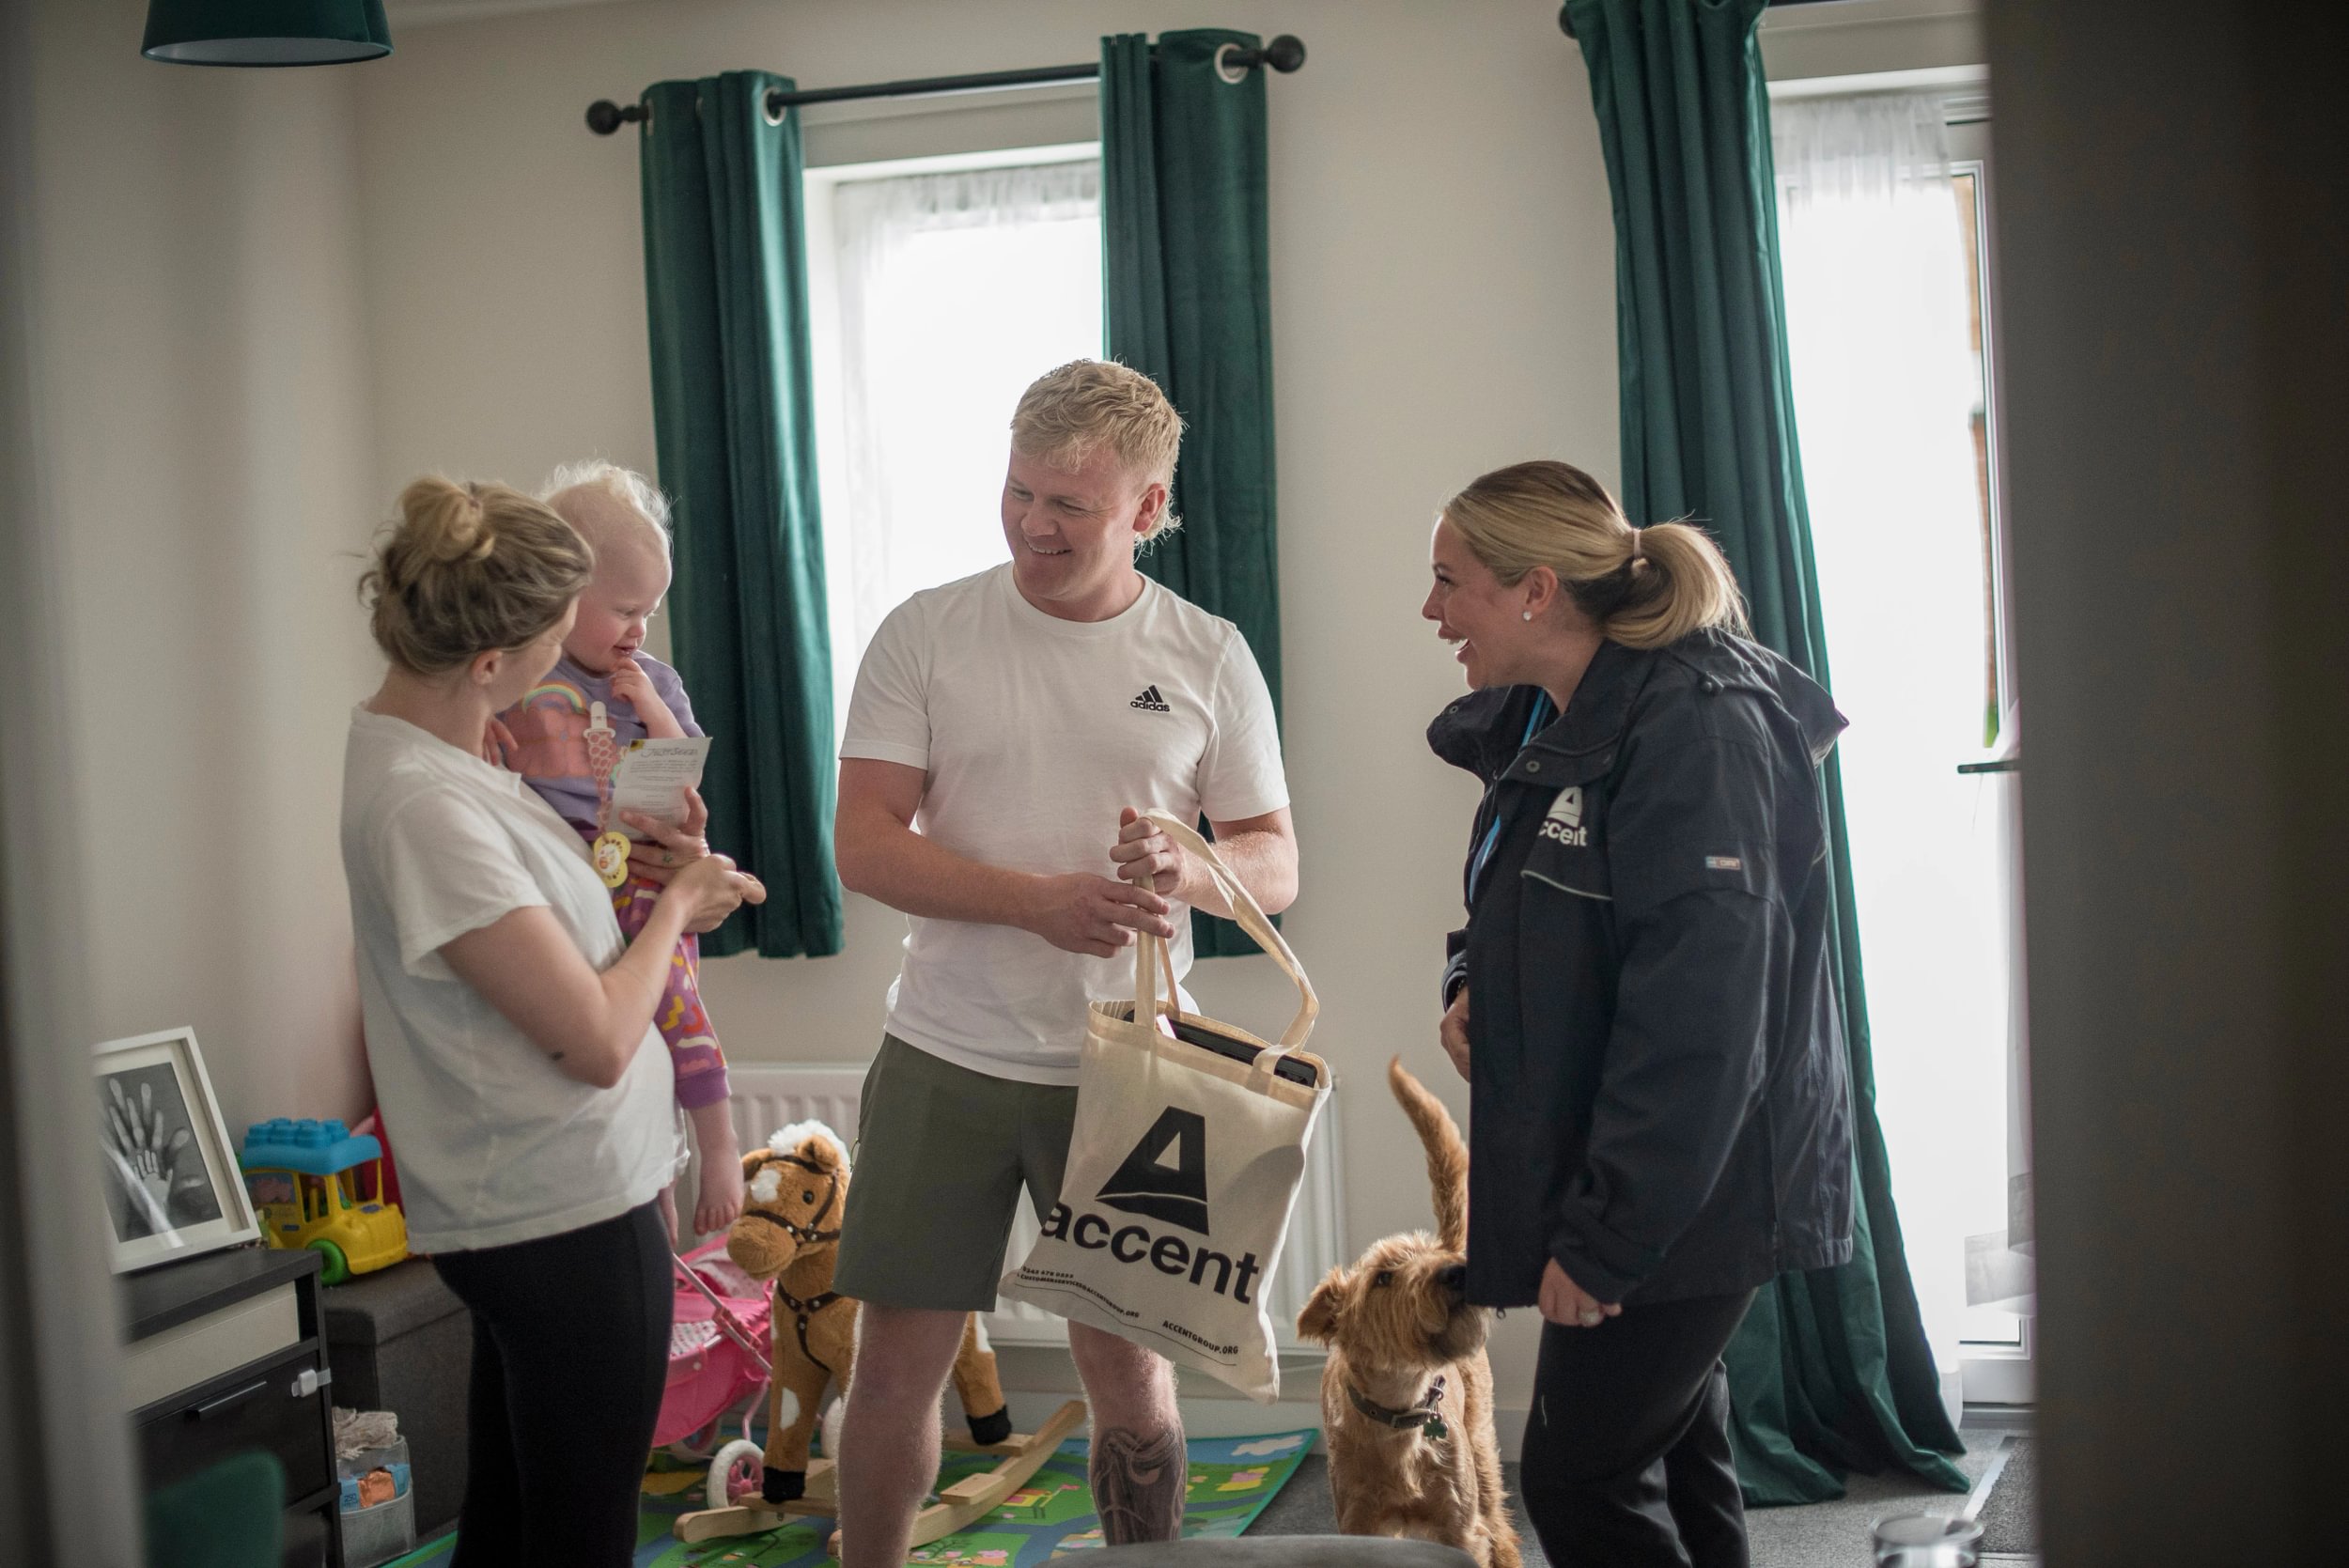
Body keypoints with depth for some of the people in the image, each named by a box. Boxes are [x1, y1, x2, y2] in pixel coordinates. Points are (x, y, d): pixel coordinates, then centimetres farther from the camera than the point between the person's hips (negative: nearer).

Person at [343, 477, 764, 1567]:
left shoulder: (408, 745, 4)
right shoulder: (427, 807, -26)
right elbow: (599, 1042, -22)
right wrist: (674, 903, -6)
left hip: (524, 1207, 10)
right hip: (568, 1210, -10)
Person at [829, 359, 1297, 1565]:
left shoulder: (1208, 658, 1)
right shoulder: (925, 634, -2)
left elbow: (1276, 863, 5)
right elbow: (862, 844, -6)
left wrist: (1190, 876, -18)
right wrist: (1040, 900, -19)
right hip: (946, 1058, 0)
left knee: (1130, 1370, 10)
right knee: (899, 1363, 6)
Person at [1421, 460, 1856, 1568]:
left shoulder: (1695, 732, -21)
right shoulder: (1541, 727, 8)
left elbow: (1693, 1024, -25)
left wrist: (1604, 1237, -23)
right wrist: (1472, 986, 2)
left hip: (1687, 1195, -9)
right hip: (1612, 1183, 9)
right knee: (1670, 1460, 17)